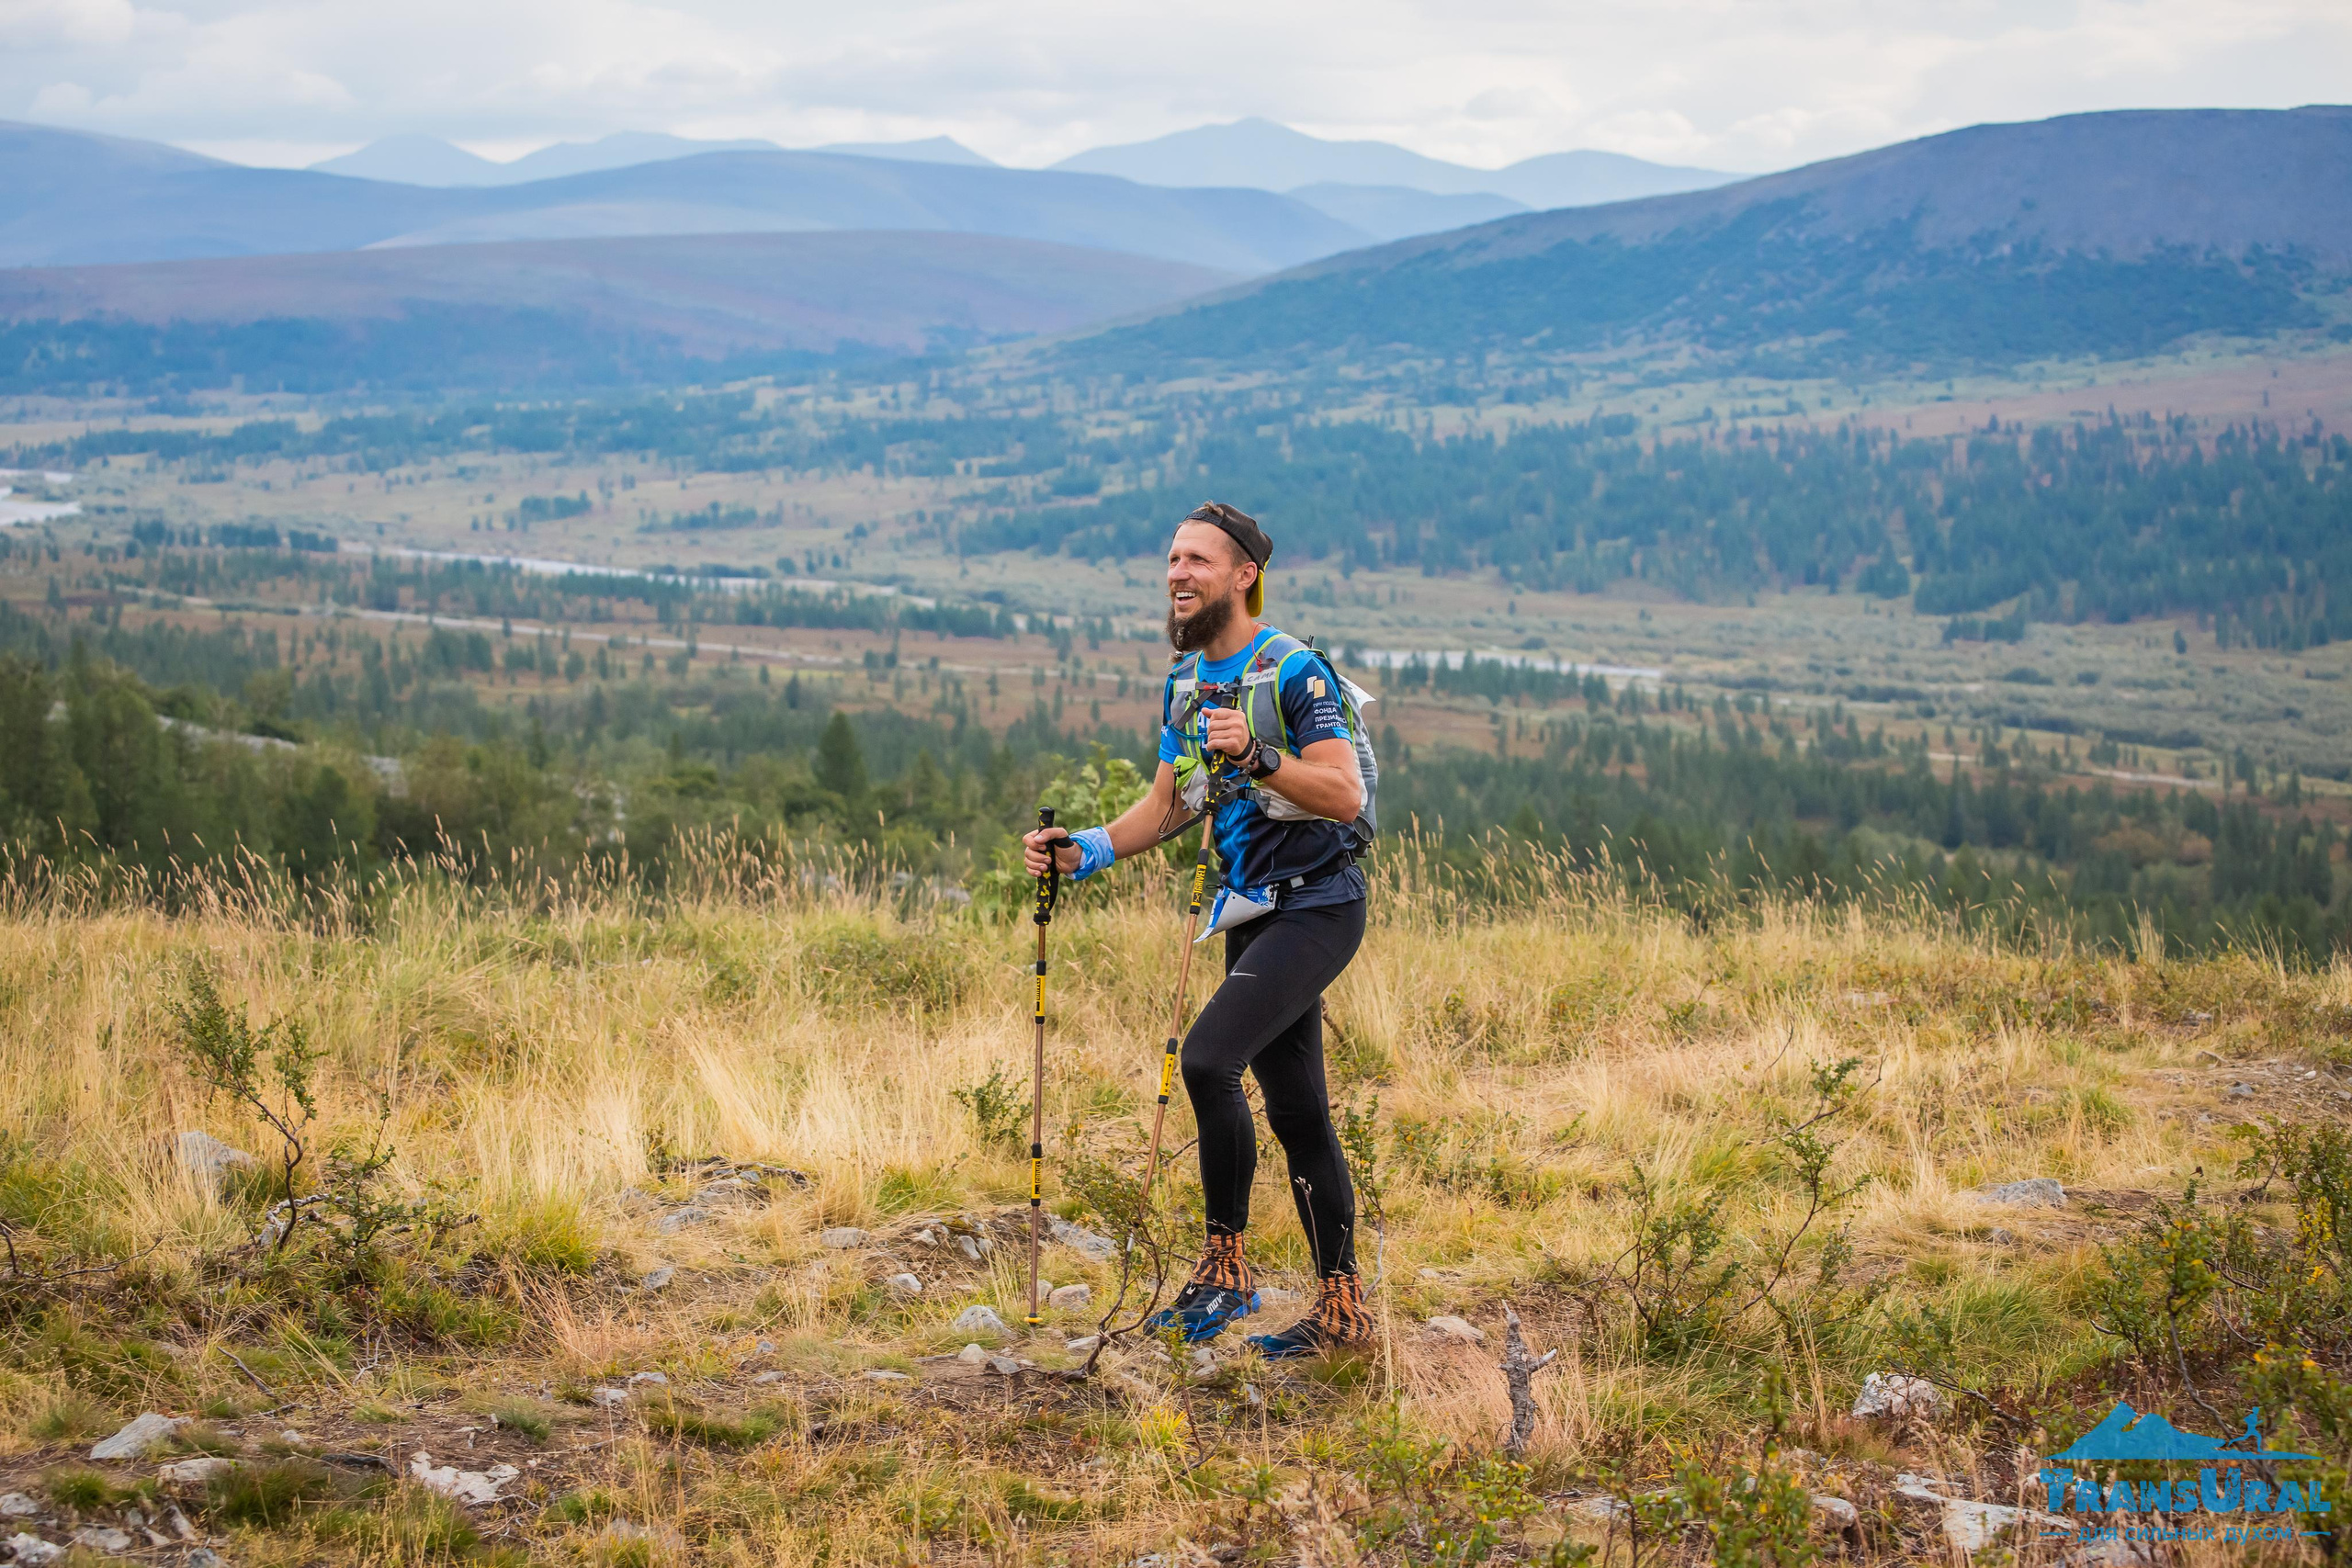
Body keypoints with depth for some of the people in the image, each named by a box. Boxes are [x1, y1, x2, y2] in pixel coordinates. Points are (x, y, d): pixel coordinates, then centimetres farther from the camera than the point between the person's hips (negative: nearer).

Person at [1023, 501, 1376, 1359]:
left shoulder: (1294, 670, -14)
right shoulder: (1185, 680, 11)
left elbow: (1343, 795, -21)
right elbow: (1167, 806, 15)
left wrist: (1255, 756, -34)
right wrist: (1086, 851, 0)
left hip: (1315, 907, -8)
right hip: (1252, 912, 8)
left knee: (1208, 1057, -23)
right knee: (1295, 1110, 9)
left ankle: (1225, 1264, -11)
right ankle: (1341, 1307, 16)